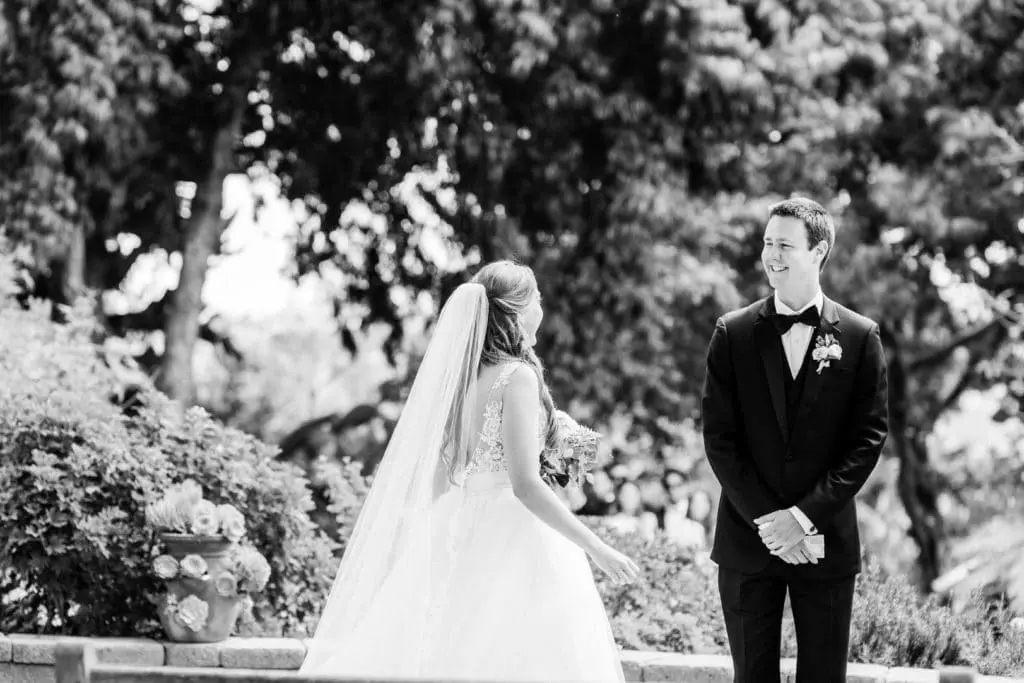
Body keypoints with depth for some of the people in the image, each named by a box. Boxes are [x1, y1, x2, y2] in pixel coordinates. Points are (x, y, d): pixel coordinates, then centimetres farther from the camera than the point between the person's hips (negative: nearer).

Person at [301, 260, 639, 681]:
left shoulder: (464, 375, 9)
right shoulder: (518, 377, -13)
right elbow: (526, 485, -19)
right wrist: (597, 549, -17)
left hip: (464, 534, 8)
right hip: (512, 538, -8)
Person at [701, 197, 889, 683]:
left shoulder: (859, 337, 0)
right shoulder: (733, 333, 2)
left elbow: (868, 438, -3)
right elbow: (719, 437, -1)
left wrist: (807, 515, -12)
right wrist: (767, 519, -11)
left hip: (827, 541, -1)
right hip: (747, 539, 1)